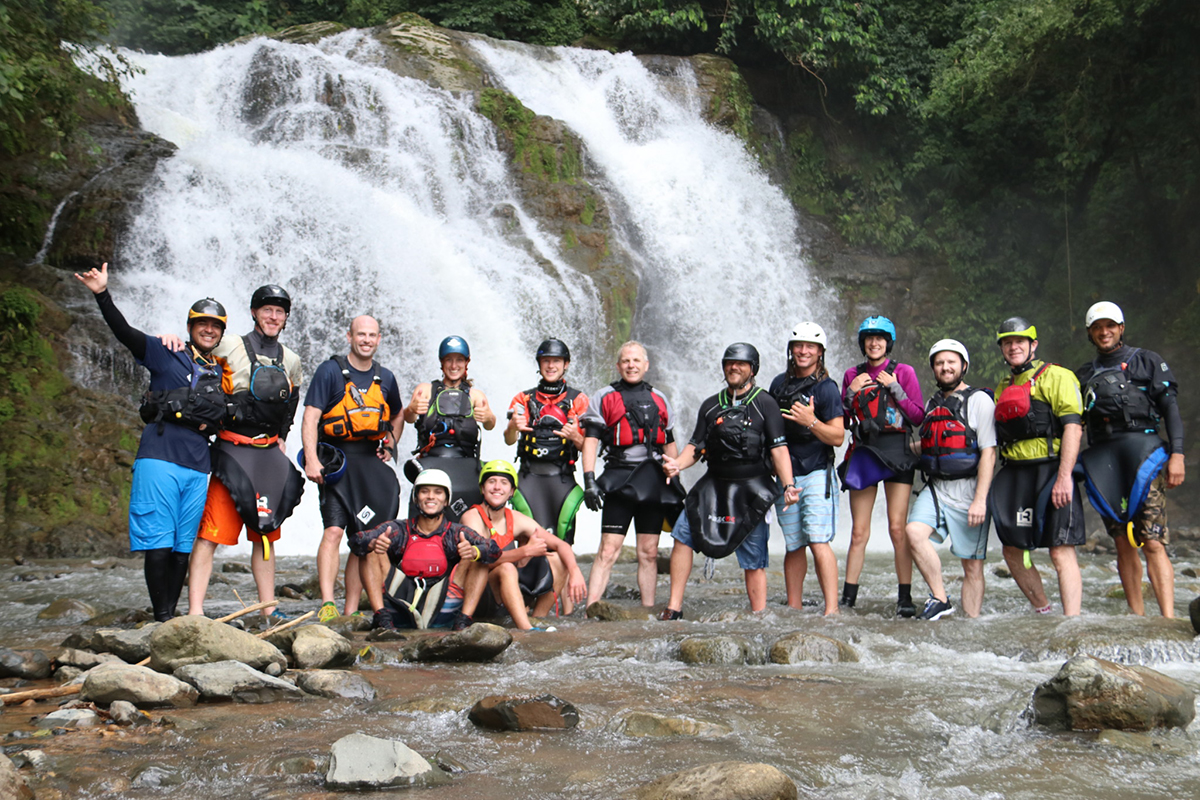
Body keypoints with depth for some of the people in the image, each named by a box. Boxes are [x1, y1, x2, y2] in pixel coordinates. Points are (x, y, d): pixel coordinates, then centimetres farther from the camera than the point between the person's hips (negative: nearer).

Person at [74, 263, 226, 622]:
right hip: (159, 459, -4)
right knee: (158, 544, -8)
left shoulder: (221, 373, 19)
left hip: (197, 468, 4)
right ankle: (162, 618, -4)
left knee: (183, 547, 6)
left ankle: (174, 616, 12)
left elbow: (224, 417, 31)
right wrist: (103, 295, -19)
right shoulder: (165, 355, 6)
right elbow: (124, 331, -6)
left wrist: (210, 422, 10)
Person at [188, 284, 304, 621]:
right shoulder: (229, 348, -2)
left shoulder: (290, 361, 15)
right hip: (232, 451, -5)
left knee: (265, 534, 11)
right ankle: (195, 612, -13)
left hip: (269, 454, 6)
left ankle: (269, 610, 17)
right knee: (210, 534, -11)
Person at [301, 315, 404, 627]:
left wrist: (390, 446, 14)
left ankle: (351, 612, 8)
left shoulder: (385, 378, 14)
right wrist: (311, 459, -20)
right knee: (334, 530, -19)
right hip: (337, 461, -5)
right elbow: (310, 416, -9)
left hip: (371, 462, 5)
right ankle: (327, 605, -22)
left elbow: (397, 416, 30)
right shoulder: (330, 371, -2)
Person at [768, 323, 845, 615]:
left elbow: (837, 437, -10)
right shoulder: (779, 383, 12)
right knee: (793, 546, 7)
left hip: (816, 474, -5)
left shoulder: (826, 388, -5)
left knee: (818, 541, -15)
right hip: (785, 475, 5)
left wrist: (811, 421, -25)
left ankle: (831, 610, -18)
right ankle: (793, 610, 12)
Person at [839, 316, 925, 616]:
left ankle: (905, 598, -2)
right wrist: (851, 393, -2)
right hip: (863, 453, 2)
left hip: (896, 453, -2)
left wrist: (894, 388, -8)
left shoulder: (903, 372, 5)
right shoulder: (853, 375, 13)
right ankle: (847, 599, 3)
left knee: (897, 528, -8)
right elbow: (842, 421, 13)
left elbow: (918, 416, 0)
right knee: (859, 532, 0)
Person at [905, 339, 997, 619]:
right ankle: (940, 599, -11)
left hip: (968, 490, -5)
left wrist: (980, 500, -16)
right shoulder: (931, 404, 17)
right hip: (936, 488, 5)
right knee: (914, 532, -22)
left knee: (972, 565, -1)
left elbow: (988, 453, -9)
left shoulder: (979, 400, -2)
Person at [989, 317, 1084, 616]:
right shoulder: (1002, 389, 21)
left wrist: (1064, 477, -21)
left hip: (1050, 470, -7)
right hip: (1014, 475, 7)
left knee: (1061, 552, -10)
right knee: (1013, 551, 7)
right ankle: (1043, 612, 20)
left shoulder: (1056, 376, -1)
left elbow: (1073, 427, -12)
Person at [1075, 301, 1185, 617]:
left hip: (1143, 452, -4)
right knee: (1124, 543, 3)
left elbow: (1170, 408, 4)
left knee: (1153, 542, -14)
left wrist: (1177, 453, -7)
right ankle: (1138, 618, 6)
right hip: (1102, 458, 4)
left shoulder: (1147, 362, 11)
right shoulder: (1084, 375, 21)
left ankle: (1168, 620, -22)